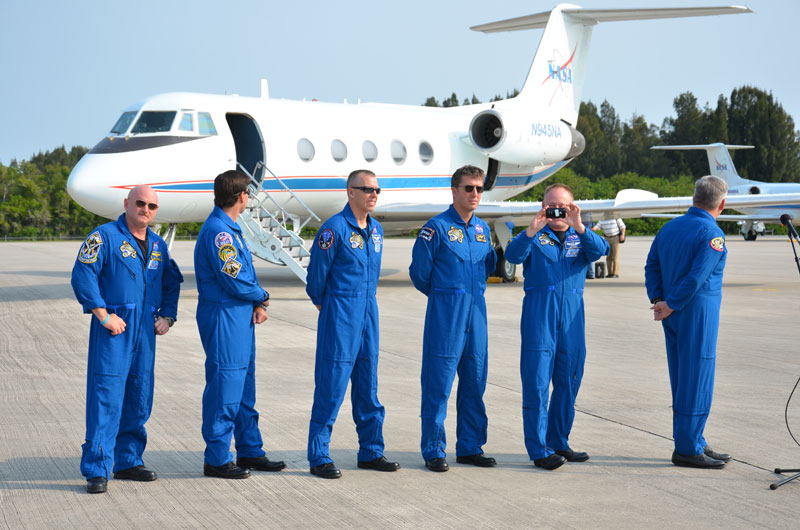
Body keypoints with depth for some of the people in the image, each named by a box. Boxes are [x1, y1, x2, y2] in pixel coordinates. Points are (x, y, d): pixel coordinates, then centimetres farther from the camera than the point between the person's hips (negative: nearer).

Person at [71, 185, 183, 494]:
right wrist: (103, 315, -16)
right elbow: (82, 276, -12)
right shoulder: (104, 236, -5)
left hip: (145, 331, 7)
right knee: (106, 398, -10)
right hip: (113, 329, -7)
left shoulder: (158, 245, 16)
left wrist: (167, 316, 13)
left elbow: (172, 282, 27)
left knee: (139, 399, 10)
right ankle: (97, 470, -7)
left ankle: (128, 461, 22)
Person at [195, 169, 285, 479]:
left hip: (241, 318, 10)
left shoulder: (231, 229, 15)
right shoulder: (217, 231, -17)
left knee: (244, 386, 15)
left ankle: (250, 451, 24)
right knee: (224, 385, -5)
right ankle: (217, 459, 1)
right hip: (223, 317, -10)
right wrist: (262, 297, -4)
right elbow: (234, 280, -21)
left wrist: (258, 305, -1)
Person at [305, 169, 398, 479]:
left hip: (368, 312, 7)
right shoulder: (334, 229, -12)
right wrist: (322, 303, 6)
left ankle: (371, 452, 19)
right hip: (339, 314, -7)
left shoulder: (376, 230, 11)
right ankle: (318, 457, 0)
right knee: (331, 385, -5)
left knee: (368, 385, 11)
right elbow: (316, 273, -7)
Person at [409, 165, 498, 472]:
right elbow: (419, 271, -3)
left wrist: (473, 292, 14)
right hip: (445, 315, -6)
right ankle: (433, 451, 3)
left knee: (474, 381, 9)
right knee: (438, 382, -4)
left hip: (476, 312, 6)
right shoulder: (437, 227, -7)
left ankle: (470, 447, 18)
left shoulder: (482, 229, 12)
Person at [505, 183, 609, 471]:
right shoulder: (535, 237, 6)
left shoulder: (580, 237, 13)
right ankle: (539, 450, -2)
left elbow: (600, 250, -8)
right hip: (539, 314, -4)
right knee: (537, 383, -6)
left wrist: (579, 227, -24)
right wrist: (532, 231, -28)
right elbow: (513, 255, -12)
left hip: (572, 315, 4)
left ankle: (558, 443, 22)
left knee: (568, 382, 10)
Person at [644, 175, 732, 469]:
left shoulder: (668, 228, 11)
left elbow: (652, 266, 11)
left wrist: (658, 300, 4)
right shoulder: (712, 234, -13)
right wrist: (670, 306, -11)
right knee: (697, 381, -3)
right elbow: (696, 276, -19)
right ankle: (688, 449, -1)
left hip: (675, 316, 8)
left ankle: (694, 444, 20)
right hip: (698, 313, -8)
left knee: (682, 381, 13)